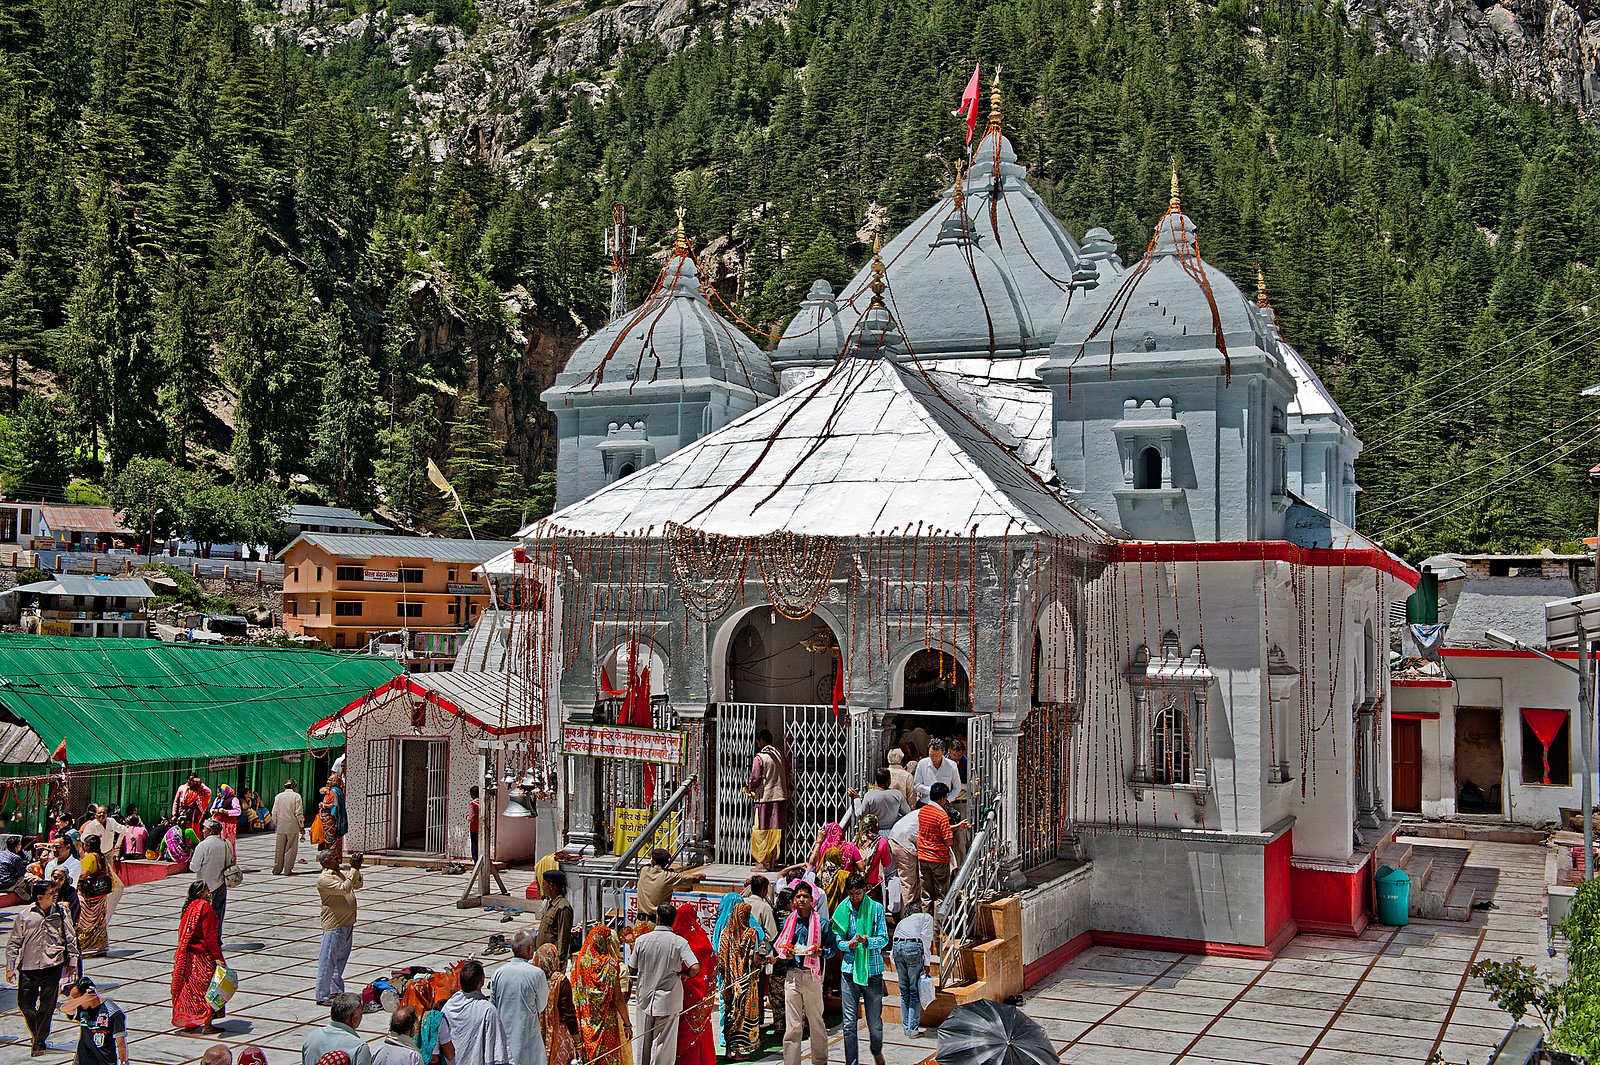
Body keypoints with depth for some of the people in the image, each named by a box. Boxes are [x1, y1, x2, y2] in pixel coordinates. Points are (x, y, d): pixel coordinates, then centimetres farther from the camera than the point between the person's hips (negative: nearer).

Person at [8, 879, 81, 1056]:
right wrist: (10, 967, 2)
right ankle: (38, 1036, 25)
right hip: (28, 968, 0)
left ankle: (39, 1042, 6)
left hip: (53, 965, 0)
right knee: (25, 1004, 3)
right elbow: (14, 943, 6)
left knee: (47, 1005, -3)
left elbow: (71, 938, 13)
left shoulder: (62, 915, 6)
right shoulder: (24, 917, 2)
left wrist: (72, 961, 10)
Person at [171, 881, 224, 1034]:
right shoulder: (205, 907, -16)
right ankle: (207, 1025, 3)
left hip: (189, 955, 8)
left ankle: (188, 1022, 22)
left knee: (191, 988, 15)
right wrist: (217, 957, -18)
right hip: (204, 956, -8)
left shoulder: (190, 907, 9)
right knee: (208, 987, 1)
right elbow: (210, 936, -19)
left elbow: (182, 932, 16)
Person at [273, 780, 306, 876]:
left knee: (279, 849, 10)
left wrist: (275, 825, 19)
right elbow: (299, 813, -7)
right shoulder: (296, 796, -5)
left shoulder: (278, 796, 7)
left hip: (280, 827, 4)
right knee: (291, 848, 3)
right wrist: (302, 827, 0)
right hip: (292, 826, -4)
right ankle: (288, 870, 2)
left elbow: (274, 813, 8)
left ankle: (277, 869, 12)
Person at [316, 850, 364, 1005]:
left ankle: (336, 991, 28)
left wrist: (357, 869, 3)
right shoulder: (323, 878, -15)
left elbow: (357, 885, 19)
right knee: (328, 960, -3)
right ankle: (322, 996, 2)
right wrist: (354, 869, -20)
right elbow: (343, 889, -25)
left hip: (347, 923, 9)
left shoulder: (340, 874, 13)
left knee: (341, 959, 17)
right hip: (334, 925, -9)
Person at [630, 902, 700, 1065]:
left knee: (642, 1042, 16)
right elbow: (695, 968, -21)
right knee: (663, 1045, 6)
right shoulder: (679, 941, -11)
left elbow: (633, 970, 1)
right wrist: (686, 975, -1)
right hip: (668, 1001, -2)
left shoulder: (641, 940, -6)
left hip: (645, 999, 2)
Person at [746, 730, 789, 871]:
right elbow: (786, 776, 11)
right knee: (776, 831, 10)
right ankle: (773, 861, 13)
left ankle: (762, 862, 0)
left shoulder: (759, 758, -10)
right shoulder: (780, 755, 9)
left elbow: (755, 779, -13)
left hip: (765, 797, -6)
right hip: (780, 797, 6)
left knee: (761, 830, 1)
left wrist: (750, 788, 5)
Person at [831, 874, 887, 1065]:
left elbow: (884, 938, -3)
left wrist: (867, 941, -22)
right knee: (849, 1023, -1)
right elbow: (837, 939, 6)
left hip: (872, 970, -1)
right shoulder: (843, 910, 5)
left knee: (874, 1021, 7)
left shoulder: (876, 908, 0)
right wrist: (849, 945, -16)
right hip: (849, 969, 1)